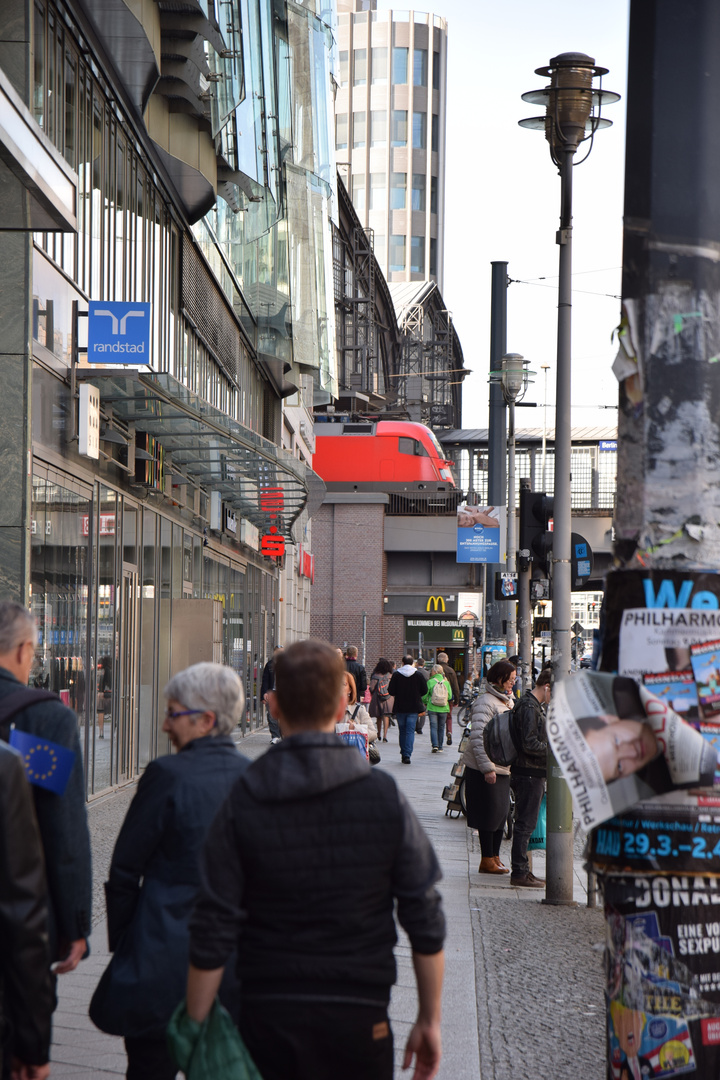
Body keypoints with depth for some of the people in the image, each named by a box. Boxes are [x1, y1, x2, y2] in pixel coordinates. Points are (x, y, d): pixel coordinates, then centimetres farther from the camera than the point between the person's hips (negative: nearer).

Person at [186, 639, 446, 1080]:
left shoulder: (240, 802, -7)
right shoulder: (384, 795, -5)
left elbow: (212, 934, -7)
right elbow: (425, 921, -2)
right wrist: (430, 1019, 9)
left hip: (268, 1016, 0)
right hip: (359, 1016, 0)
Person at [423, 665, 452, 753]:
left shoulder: (430, 682, -7)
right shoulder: (446, 682, -2)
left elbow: (424, 696, -4)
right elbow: (450, 696, -1)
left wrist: (426, 703, 16)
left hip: (432, 708, -2)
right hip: (444, 709, 2)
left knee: (433, 727, 2)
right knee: (441, 727, 12)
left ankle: (435, 745, -14)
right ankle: (440, 747, 15)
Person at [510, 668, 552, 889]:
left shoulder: (536, 706, 16)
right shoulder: (529, 708, -17)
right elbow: (530, 744, -23)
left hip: (533, 773, 11)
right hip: (529, 773, -11)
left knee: (525, 824, 14)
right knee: (525, 825, -6)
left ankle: (523, 871, 21)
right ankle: (519, 873, -2)